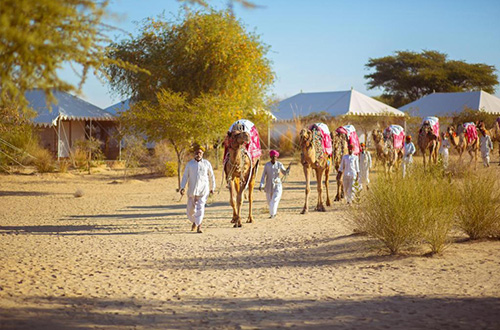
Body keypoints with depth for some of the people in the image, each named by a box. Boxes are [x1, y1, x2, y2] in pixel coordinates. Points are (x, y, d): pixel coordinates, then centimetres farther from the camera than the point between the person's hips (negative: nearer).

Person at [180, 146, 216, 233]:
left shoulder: (206, 163, 4)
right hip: (192, 190, 2)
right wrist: (182, 187, -11)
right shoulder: (189, 164, 4)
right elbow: (185, 176, 1)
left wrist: (212, 188, 18)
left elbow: (211, 176, 14)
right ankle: (194, 221, 36)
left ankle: (199, 226, -11)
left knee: (200, 207, -15)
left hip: (203, 190, -2)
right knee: (190, 209, 8)